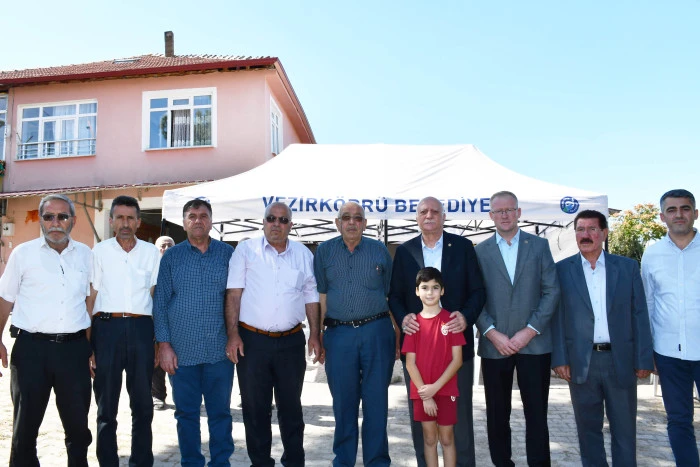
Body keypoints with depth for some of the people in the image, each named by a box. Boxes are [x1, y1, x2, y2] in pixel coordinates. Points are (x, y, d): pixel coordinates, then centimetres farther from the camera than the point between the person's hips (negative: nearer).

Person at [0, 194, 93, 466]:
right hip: (31, 347, -1)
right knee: (26, 422, 11)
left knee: (78, 421, 11)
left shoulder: (85, 254, 6)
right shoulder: (23, 253, 0)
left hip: (74, 347, 2)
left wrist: (92, 347, 9)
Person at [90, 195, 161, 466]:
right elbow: (91, 296, 4)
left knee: (142, 403, 9)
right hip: (107, 328, -1)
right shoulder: (99, 252, 6)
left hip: (141, 329, 1)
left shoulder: (151, 253, 9)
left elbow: (157, 297, 10)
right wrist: (87, 340, -4)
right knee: (106, 404, 8)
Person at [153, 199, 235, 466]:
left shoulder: (227, 254, 4)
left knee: (220, 412, 9)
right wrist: (164, 344, -3)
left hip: (219, 349, 0)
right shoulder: (171, 257, 4)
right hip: (181, 350, 0)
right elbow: (160, 302, 3)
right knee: (186, 413, 11)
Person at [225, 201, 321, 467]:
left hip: (291, 342, 2)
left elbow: (311, 297, 10)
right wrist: (233, 334, -10)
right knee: (255, 407, 9)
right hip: (252, 340, -1)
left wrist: (315, 335, 4)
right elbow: (234, 294, -3)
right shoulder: (246, 250, 1)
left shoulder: (303, 254, 7)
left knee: (291, 406, 12)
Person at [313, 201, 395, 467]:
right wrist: (318, 335, 1)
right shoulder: (324, 252, 6)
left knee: (377, 401, 5)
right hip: (339, 334, 1)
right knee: (343, 402, 9)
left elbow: (391, 295, 8)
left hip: (377, 332, 0)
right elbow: (320, 296, 6)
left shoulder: (380, 251, 5)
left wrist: (398, 336, 4)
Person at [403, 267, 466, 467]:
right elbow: (410, 363, -2)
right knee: (429, 438, 12)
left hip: (446, 390, -1)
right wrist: (424, 394, -9)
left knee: (447, 439, 8)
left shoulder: (450, 320, -6)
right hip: (421, 392, 2)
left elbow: (457, 360, -7)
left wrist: (435, 387, -13)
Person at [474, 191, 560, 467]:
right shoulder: (480, 252, 6)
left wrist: (529, 331, -7)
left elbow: (551, 291, 1)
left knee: (536, 413, 5)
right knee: (497, 414, 9)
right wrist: (492, 333, -9)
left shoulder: (539, 246, 7)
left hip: (534, 343, 0)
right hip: (494, 344, 1)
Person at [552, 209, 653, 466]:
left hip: (621, 360, 1)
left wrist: (643, 359, -1)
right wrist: (559, 358, -5)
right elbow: (557, 317, 0)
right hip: (581, 362, 0)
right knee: (588, 428, 12)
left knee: (625, 429, 10)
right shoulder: (562, 269, 2)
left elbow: (639, 315, 3)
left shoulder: (628, 267, 4)